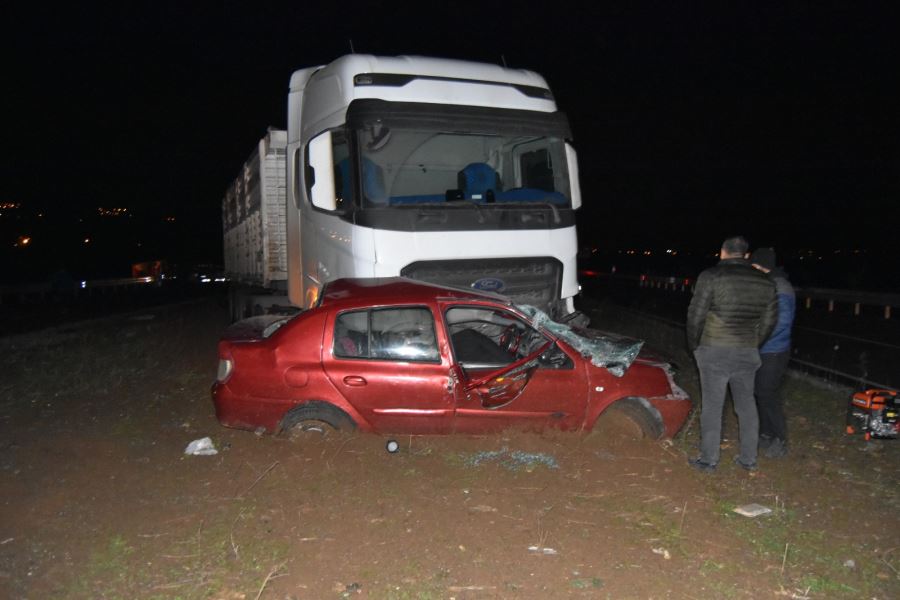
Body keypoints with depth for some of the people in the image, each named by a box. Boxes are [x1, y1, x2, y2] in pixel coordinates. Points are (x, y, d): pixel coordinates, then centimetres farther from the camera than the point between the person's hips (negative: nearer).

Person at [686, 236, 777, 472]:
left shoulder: (711, 276, -9)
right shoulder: (765, 282, 7)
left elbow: (696, 315, -9)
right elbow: (769, 320, 12)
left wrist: (694, 345, 5)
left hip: (714, 351, -5)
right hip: (748, 353, 5)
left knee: (712, 405, 2)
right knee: (746, 404, 15)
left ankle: (709, 459, 9)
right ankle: (749, 458, 24)